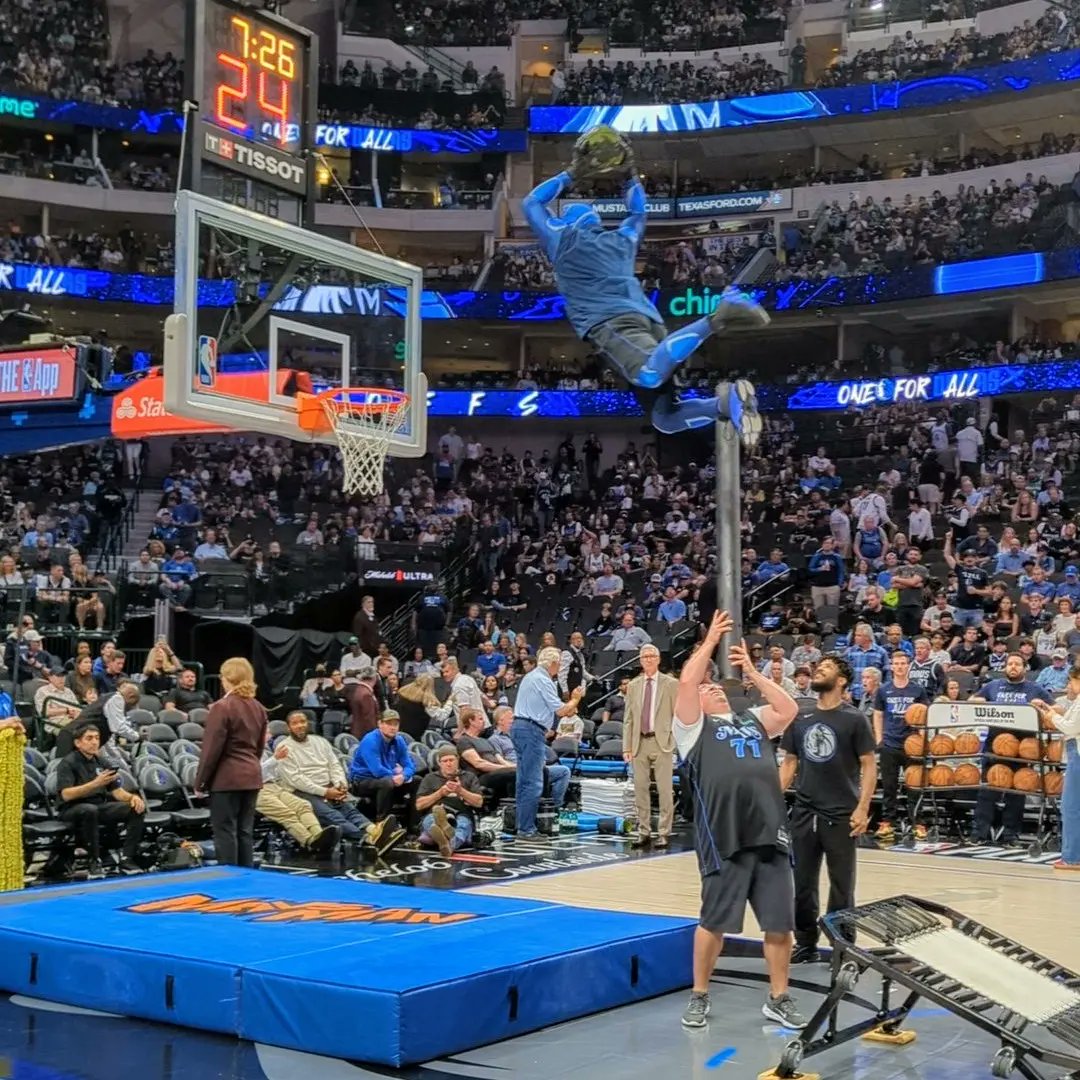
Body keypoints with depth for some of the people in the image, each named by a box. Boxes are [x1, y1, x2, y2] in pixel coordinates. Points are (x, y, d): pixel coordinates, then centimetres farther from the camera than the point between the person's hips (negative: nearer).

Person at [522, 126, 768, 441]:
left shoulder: (562, 236, 22)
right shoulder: (623, 238, 33)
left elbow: (531, 202, 39)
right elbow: (638, 211, 56)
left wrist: (570, 176, 43)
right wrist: (629, 175, 54)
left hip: (607, 322, -6)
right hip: (646, 317, 6)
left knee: (650, 375, -37)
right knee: (663, 418, -2)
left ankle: (714, 319, -48)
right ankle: (727, 401, -28)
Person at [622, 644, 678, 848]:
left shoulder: (671, 684, 2)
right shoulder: (633, 685, 12)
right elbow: (628, 718, 11)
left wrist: (678, 741, -6)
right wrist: (627, 746, 4)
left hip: (662, 742, -4)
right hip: (640, 742, 4)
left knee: (664, 789, -3)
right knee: (640, 789, 6)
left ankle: (664, 833, 4)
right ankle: (644, 831, 14)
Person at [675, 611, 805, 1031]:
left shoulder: (753, 720, 24)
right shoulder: (694, 726, 9)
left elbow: (789, 710, 10)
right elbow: (686, 681, -6)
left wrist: (752, 672, 13)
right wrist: (710, 641, 3)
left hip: (770, 833, 5)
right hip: (724, 837, -4)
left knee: (780, 923, 6)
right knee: (713, 922, 3)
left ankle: (778, 999, 19)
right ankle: (699, 997, 18)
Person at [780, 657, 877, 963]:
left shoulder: (854, 719, -5)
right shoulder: (800, 719, 7)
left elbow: (869, 765, -6)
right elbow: (789, 763, 12)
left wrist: (862, 807, -15)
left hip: (841, 815, -4)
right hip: (804, 813, 4)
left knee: (841, 886, 5)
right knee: (802, 884, 9)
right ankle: (806, 945, 22)